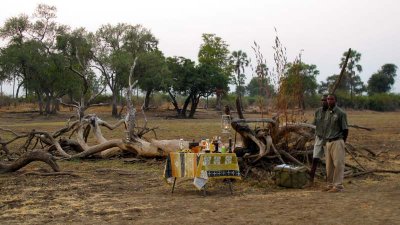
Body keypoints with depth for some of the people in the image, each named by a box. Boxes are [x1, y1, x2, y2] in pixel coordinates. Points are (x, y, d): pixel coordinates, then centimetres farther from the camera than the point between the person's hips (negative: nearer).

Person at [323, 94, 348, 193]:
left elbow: (345, 129, -4)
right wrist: (325, 140, 10)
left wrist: (342, 142, 0)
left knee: (338, 164, -5)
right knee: (329, 165, 10)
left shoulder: (341, 113, -6)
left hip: (337, 142, -7)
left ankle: (338, 185, -2)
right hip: (327, 142, 7)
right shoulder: (326, 113, 13)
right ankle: (330, 184, 17)